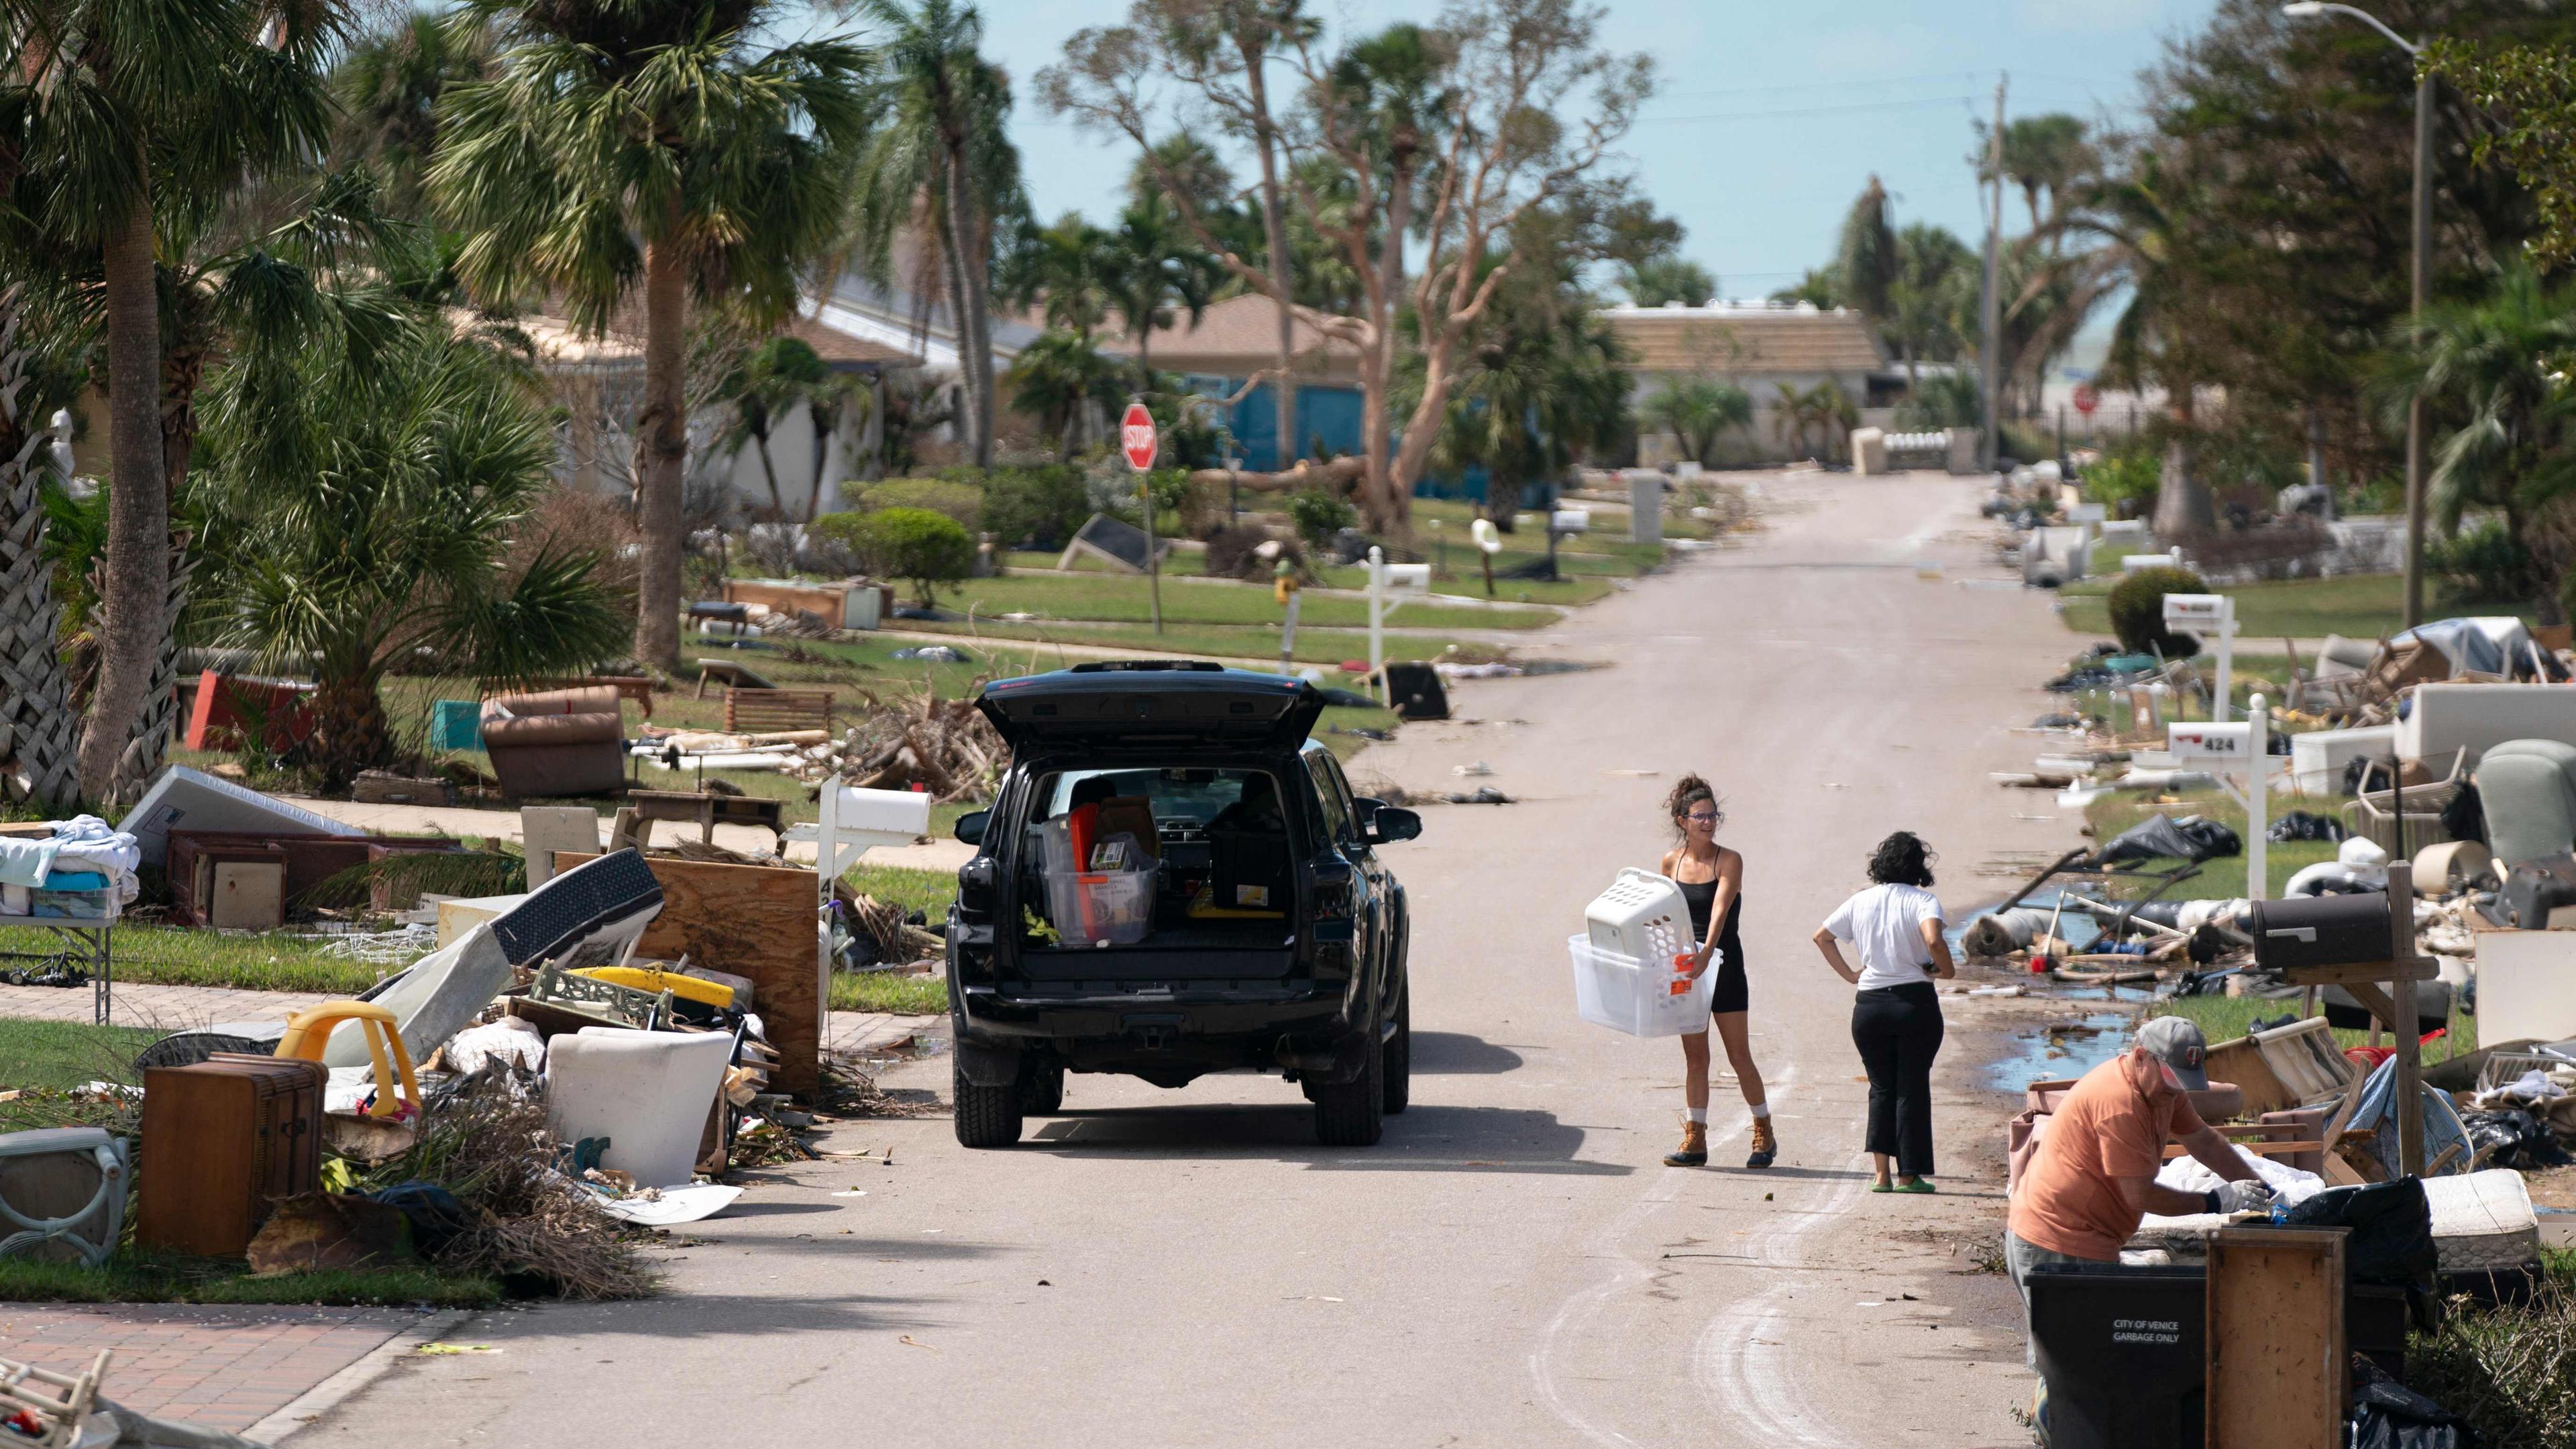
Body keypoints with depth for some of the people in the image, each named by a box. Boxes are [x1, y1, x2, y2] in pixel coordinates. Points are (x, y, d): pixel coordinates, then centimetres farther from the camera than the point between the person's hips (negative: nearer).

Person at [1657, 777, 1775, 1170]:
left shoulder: (1729, 860, -10)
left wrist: (1707, 951, -36)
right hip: (1686, 965, 4)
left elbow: (1720, 909, -23)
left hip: (1724, 963, -4)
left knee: (1739, 1055, 0)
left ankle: (1764, 1133, 14)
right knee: (1694, 1056, 6)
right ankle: (1695, 1140, 9)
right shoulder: (1671, 862, 4)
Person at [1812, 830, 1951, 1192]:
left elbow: (1822, 936, 13)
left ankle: (1882, 1173, 4)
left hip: (1869, 1005, 4)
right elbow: (1933, 941, -25)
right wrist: (1946, 970, -8)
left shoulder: (1861, 902, 7)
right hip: (1914, 1000, -4)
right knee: (1912, 1087, 5)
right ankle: (1908, 1175, 6)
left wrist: (1849, 974, 16)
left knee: (1881, 1087, 12)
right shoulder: (1922, 900, -8)